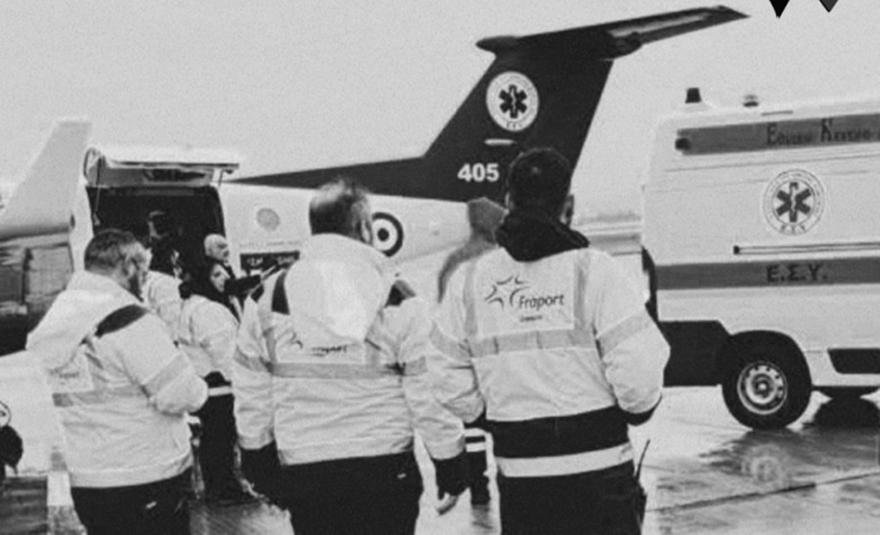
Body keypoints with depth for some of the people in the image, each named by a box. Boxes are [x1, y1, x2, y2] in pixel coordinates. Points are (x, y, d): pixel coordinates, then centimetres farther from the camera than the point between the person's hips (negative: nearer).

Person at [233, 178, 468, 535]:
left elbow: (251, 397, 4)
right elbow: (429, 394, -7)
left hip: (303, 475, 2)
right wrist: (451, 466, 5)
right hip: (386, 474, -2)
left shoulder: (266, 301, -1)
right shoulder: (397, 301, -8)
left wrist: (258, 464, 16)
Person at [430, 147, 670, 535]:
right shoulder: (591, 270, -10)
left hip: (517, 475, 3)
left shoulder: (469, 281, 1)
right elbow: (637, 370, -14)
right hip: (598, 473, -3)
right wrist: (638, 409, 7)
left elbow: (448, 378, 3)